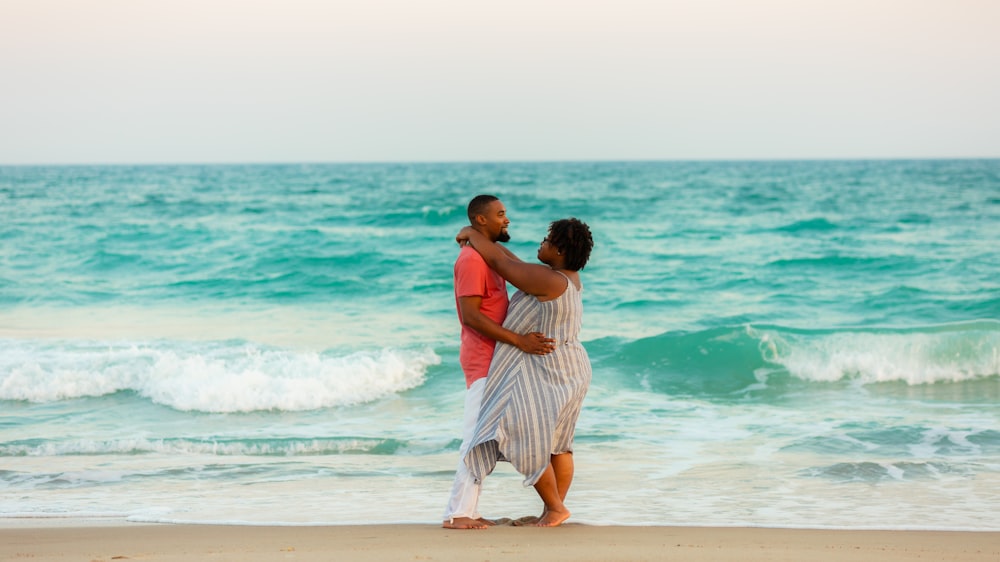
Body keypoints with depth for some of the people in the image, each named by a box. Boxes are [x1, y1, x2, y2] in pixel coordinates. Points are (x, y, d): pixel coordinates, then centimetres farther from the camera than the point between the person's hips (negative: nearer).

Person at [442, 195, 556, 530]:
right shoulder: (472, 260, -15)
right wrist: (519, 341, -26)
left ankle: (467, 511, 12)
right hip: (483, 361, -10)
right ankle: (457, 513, -10)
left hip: (495, 360, 10)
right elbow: (470, 316, -22)